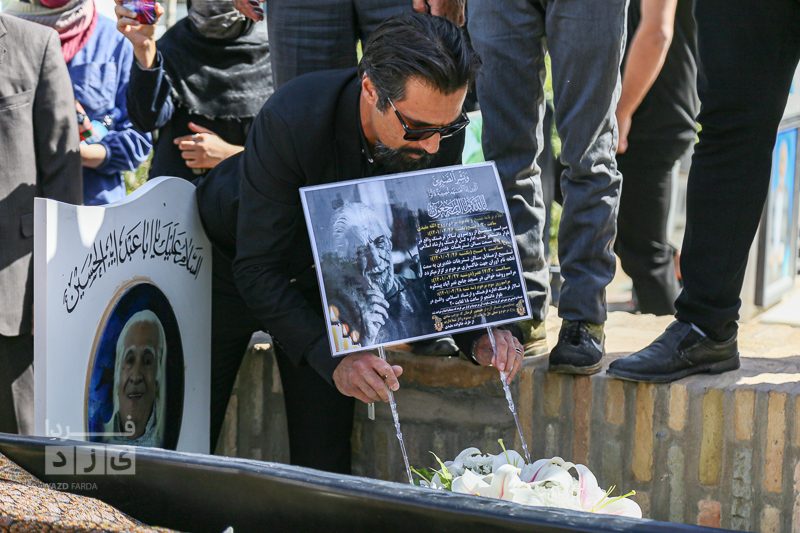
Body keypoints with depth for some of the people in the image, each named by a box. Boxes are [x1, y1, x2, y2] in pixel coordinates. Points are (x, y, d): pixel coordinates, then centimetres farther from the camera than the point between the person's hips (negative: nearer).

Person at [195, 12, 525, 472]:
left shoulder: (443, 134, -25)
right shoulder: (292, 119, -38)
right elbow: (257, 269, -34)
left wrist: (477, 333, -29)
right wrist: (333, 358, -46)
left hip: (330, 275, 3)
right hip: (229, 265, -3)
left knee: (326, 459, -4)